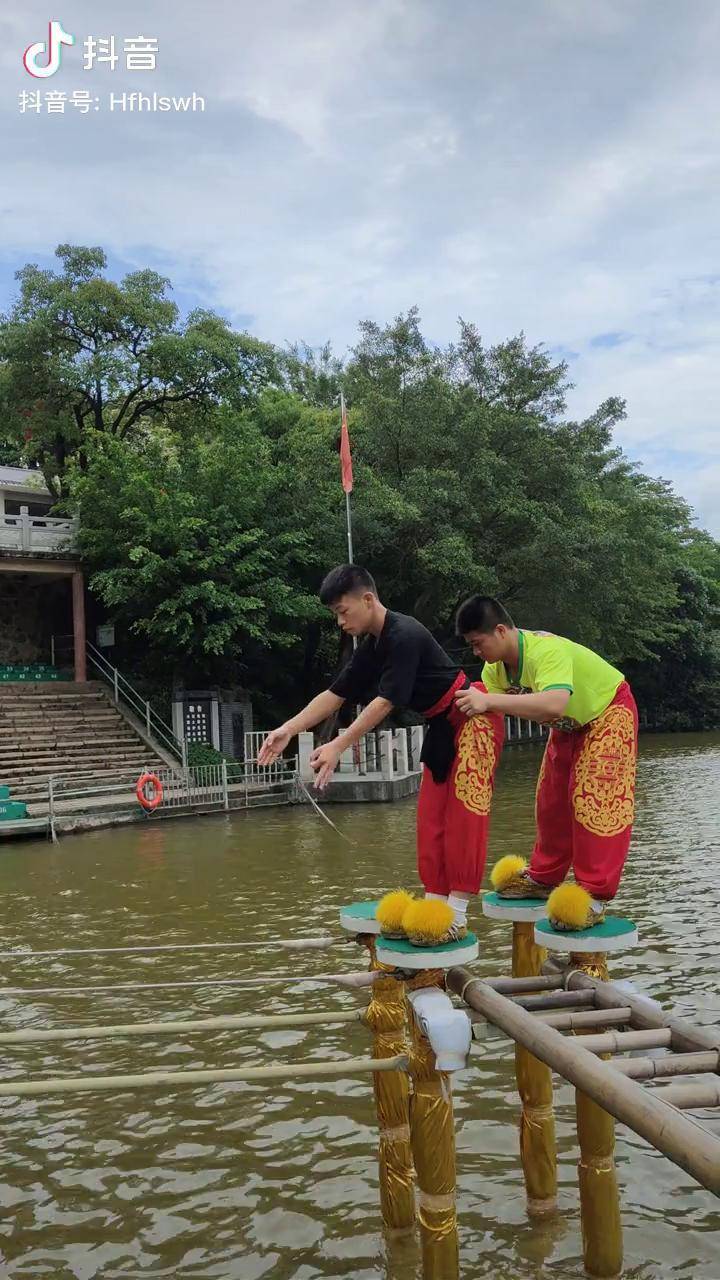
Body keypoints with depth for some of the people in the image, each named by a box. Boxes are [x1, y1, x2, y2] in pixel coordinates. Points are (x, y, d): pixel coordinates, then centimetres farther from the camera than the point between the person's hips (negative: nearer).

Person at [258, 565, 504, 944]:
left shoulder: (404, 636, -24)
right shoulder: (371, 647, 5)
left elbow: (384, 702, -28)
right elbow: (335, 694, 4)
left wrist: (338, 747, -30)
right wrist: (288, 729, -6)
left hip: (473, 719, -10)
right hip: (443, 728, 10)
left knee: (463, 814, -12)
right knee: (432, 817, 7)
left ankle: (456, 915, -13)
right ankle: (433, 903, 11)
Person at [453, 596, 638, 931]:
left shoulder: (546, 650, -40)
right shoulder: (495, 665, -13)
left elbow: (554, 704, -57)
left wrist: (489, 701, -61)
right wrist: (469, 705, -37)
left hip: (608, 712, -8)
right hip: (569, 724, 8)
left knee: (594, 802, -14)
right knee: (552, 800, 8)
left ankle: (595, 895, -10)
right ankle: (544, 878, 21)